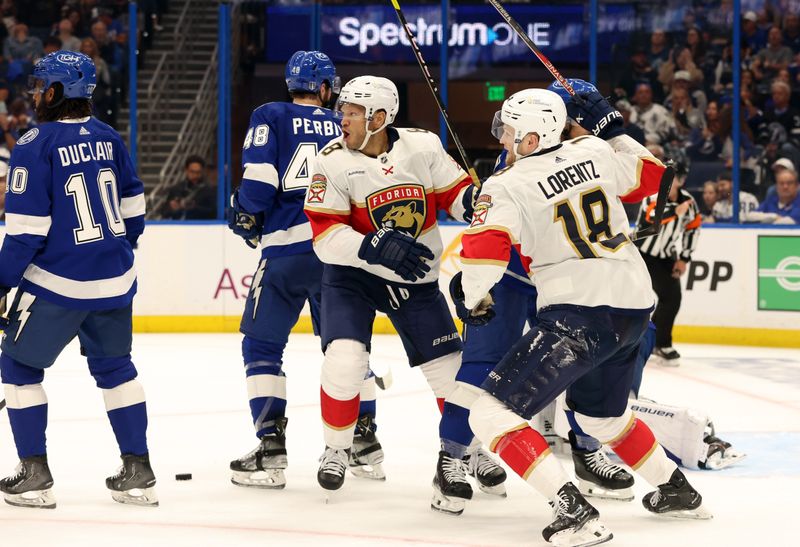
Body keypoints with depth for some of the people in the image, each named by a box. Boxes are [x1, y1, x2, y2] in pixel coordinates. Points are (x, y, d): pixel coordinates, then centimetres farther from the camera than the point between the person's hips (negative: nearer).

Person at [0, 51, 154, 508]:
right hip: (115, 281, 6)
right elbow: (133, 207, 13)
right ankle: (139, 472, 16)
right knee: (115, 367, 18)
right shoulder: (109, 139, 5)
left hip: (57, 284, -6)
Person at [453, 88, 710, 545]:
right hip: (635, 305, 8)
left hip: (580, 314, -8)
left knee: (494, 414, -6)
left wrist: (472, 297, 0)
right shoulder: (594, 152, 8)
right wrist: (612, 128, 34)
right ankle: (678, 491, 43)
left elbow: (485, 248, -19)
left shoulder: (508, 186, -8)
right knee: (600, 414, 33)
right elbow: (650, 175, 23)